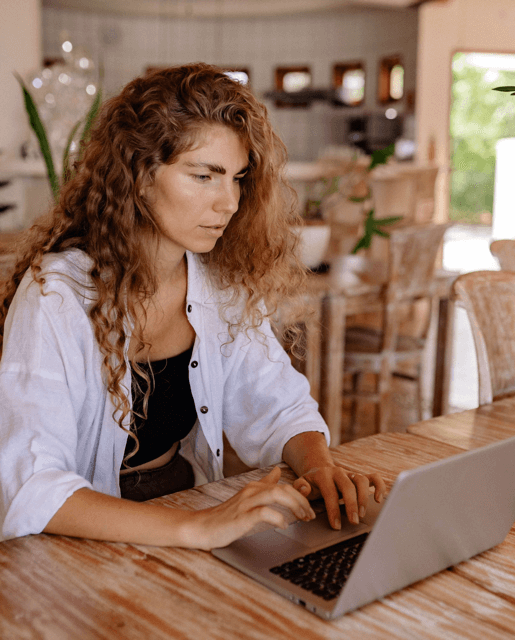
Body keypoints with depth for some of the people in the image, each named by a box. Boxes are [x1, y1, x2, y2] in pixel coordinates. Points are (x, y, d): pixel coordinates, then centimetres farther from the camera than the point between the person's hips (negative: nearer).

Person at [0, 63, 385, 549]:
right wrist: (194, 528, -37)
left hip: (196, 506, 3)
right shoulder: (57, 293, -19)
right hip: (84, 543, -3)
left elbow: (277, 406, 7)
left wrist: (318, 466, -15)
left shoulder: (223, 282, -1)